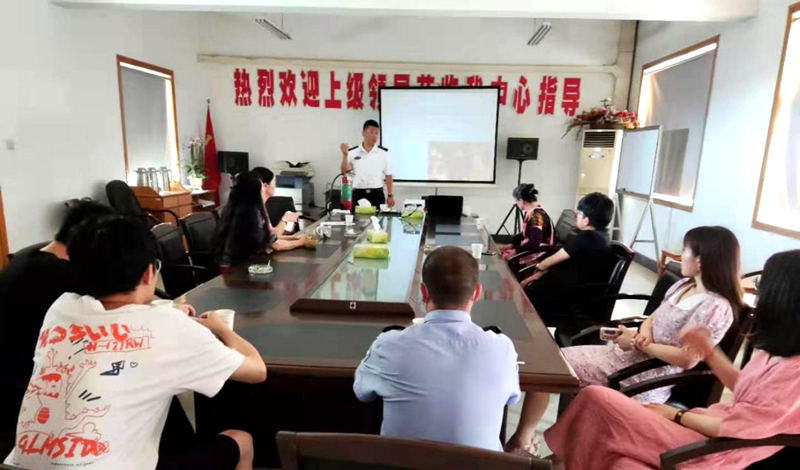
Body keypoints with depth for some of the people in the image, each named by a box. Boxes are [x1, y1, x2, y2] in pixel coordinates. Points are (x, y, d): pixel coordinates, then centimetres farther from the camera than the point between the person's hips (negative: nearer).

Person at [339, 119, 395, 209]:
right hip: (358, 194, 0)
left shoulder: (384, 152, 3)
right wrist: (345, 155, -15)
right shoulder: (352, 152, 3)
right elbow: (345, 171, -1)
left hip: (377, 194, 0)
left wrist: (390, 195, -1)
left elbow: (388, 176, 4)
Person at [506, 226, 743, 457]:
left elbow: (687, 359, -22)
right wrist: (644, 334, -9)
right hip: (628, 357, 8)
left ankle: (523, 439, 6)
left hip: (648, 379, -8)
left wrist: (638, 343, -14)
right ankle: (523, 438, 4)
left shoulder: (716, 307, -17)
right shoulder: (684, 285, 9)